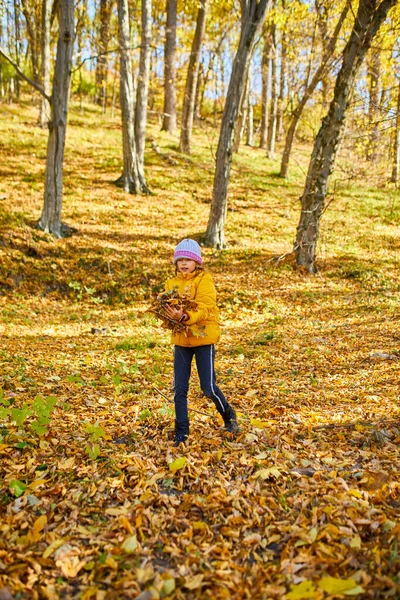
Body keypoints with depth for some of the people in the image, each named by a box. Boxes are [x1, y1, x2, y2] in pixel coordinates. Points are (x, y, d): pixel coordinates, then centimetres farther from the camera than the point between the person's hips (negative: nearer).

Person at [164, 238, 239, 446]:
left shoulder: (204, 280, -8)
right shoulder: (171, 283, 9)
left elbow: (204, 309, -20)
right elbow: (167, 308, 4)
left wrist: (184, 317, -38)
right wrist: (169, 316, -20)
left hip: (203, 338, -4)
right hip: (180, 340, 5)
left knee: (208, 387, -1)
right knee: (179, 389, 5)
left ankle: (229, 415, 29)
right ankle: (181, 432, 19)